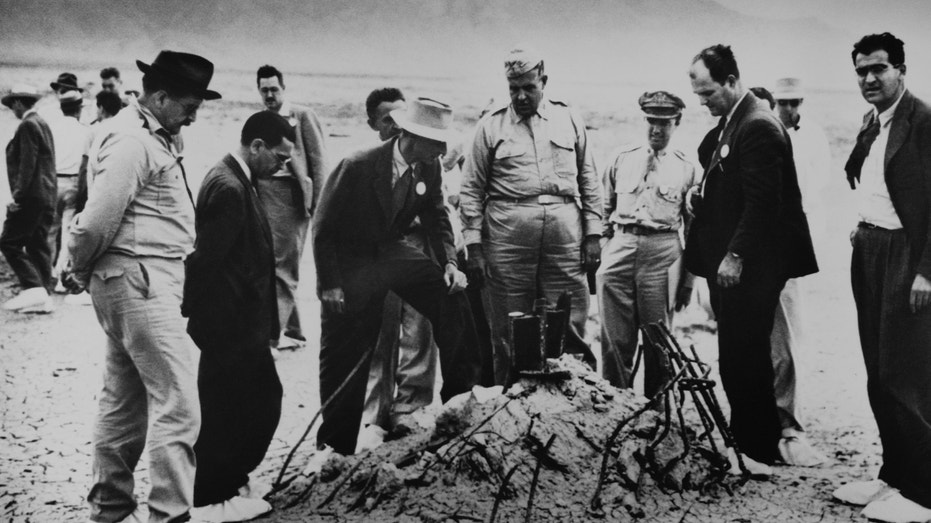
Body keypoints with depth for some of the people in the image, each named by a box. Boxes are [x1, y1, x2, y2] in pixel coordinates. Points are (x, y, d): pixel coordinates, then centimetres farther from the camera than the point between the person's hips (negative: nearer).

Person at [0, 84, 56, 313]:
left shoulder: (27, 125, -11)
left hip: (31, 197, -9)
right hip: (47, 197, 9)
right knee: (38, 245, 10)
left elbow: (27, 163, -19)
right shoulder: (43, 124, 17)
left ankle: (33, 288, -14)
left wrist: (18, 195, -19)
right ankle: (42, 297, 10)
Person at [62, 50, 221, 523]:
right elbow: (98, 220, -19)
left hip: (146, 283, 10)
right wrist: (80, 273, -2)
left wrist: (84, 272, 8)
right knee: (177, 404, -10)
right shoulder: (131, 141, -15)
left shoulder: (156, 137, 16)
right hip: (139, 279, -10)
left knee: (124, 402, 17)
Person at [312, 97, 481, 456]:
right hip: (351, 261, -4)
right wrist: (329, 284, -18)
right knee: (344, 358, 2)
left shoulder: (429, 167, -10)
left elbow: (436, 217, 5)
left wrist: (449, 262, -10)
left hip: (392, 251, 5)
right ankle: (334, 443, 19)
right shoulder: (358, 167, -24)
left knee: (451, 295, -16)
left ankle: (461, 389, -2)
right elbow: (324, 227, -16)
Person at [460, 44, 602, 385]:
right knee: (508, 331, 4)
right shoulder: (491, 125, 7)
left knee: (570, 326, 2)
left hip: (565, 233, 1)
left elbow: (589, 181, 14)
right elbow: (472, 189, 6)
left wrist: (593, 234, 7)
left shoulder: (568, 120, 13)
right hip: (507, 234, -1)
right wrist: (474, 246, -1)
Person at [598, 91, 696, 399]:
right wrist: (598, 253, 12)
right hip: (621, 246, 1)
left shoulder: (686, 169, 8)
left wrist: (688, 281, 7)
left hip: (663, 250, -1)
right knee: (616, 338, 1)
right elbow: (606, 210, 18)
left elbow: (694, 229, 10)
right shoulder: (622, 160, 13)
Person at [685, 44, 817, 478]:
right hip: (728, 260, 9)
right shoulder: (727, 124, 14)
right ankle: (747, 441, 24)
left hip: (749, 265, -9)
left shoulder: (758, 126, -16)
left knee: (742, 357, -3)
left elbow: (762, 201, -21)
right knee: (741, 356, 14)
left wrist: (736, 257, -20)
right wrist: (702, 195, 5)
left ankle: (756, 454, 8)